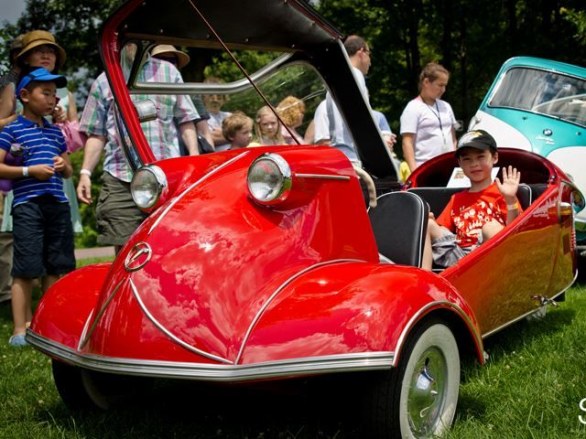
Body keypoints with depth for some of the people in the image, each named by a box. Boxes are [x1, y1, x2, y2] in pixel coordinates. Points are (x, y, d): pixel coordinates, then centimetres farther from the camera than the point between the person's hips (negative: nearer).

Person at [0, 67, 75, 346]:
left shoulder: (56, 132, 17)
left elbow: (69, 172, 23)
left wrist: (63, 166, 1)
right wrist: (29, 170, -16)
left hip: (58, 203, 6)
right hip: (27, 205, -6)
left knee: (56, 266, 9)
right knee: (26, 269, -7)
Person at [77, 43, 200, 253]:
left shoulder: (169, 72, 16)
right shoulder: (104, 82, 16)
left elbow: (185, 121, 13)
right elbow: (97, 134, 15)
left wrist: (194, 160, 2)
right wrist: (85, 173, 5)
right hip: (120, 180, 1)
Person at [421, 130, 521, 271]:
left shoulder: (501, 192, 9)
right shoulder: (457, 198, 26)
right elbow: (442, 231, 20)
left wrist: (510, 200, -15)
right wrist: (431, 222, 0)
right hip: (459, 254, 5)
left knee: (492, 226, -33)